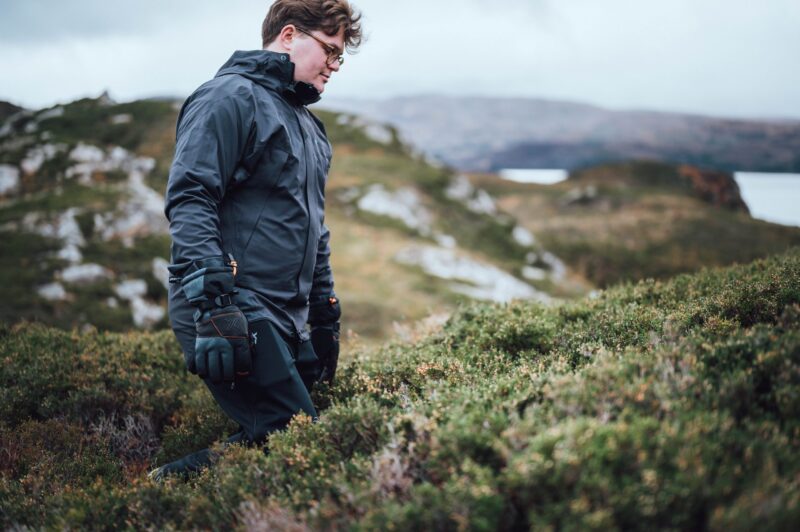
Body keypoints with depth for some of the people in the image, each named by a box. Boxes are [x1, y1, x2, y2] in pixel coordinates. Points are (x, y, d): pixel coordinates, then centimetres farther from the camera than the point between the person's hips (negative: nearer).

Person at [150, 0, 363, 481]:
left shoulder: (308, 126, 24)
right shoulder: (232, 97, -5)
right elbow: (189, 201, -16)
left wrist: (325, 318, 25)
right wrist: (213, 307, -25)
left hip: (285, 320, 9)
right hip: (230, 314, -9)